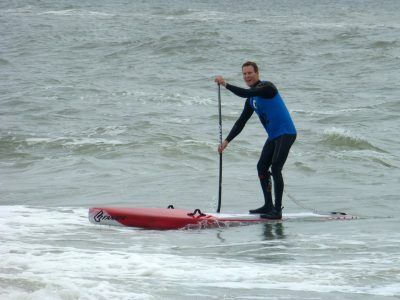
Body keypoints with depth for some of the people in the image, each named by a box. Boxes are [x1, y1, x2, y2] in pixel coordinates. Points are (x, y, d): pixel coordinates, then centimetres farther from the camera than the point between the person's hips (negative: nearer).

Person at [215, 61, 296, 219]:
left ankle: (278, 210, -14)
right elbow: (241, 122, 17)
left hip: (286, 133, -9)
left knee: (275, 169, -15)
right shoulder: (251, 99, 14)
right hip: (273, 135, 9)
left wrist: (226, 84, -24)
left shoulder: (267, 87, -12)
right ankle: (268, 205, 20)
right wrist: (227, 141, 12)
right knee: (262, 167, 10)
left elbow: (245, 93, -29)